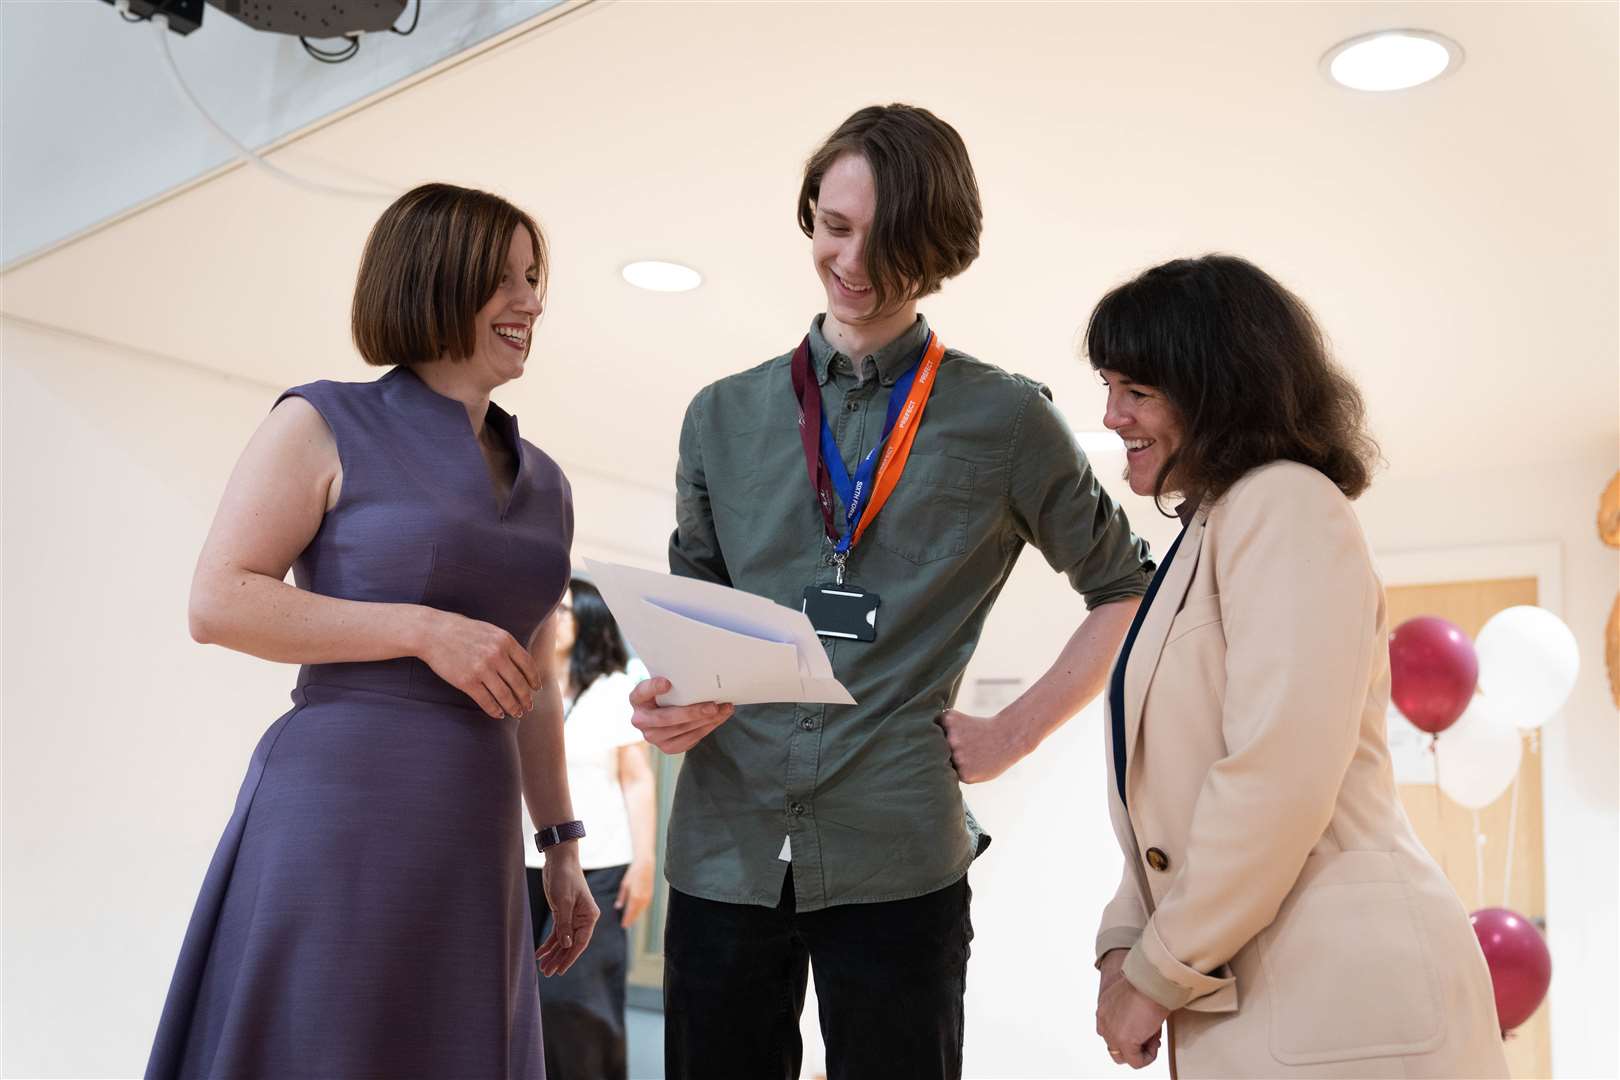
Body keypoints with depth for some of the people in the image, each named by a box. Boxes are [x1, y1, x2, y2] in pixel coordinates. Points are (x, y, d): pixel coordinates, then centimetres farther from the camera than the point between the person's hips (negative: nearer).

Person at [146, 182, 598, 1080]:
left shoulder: (544, 484, 15)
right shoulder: (324, 426, -1)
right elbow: (218, 602, -8)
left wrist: (561, 844, 17)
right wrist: (425, 628, -15)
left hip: (475, 842, 5)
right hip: (339, 818, -5)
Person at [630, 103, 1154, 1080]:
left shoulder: (1007, 421, 2)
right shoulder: (724, 416, 10)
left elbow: (1127, 590, 9)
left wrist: (1015, 734, 1)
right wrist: (667, 698, -4)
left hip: (898, 856, -2)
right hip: (723, 849, 3)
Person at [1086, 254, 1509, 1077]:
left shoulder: (1287, 506, -14)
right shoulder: (1208, 532, 14)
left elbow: (1279, 782, -23)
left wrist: (1160, 975, -14)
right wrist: (1125, 943, 4)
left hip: (1334, 1003, -8)